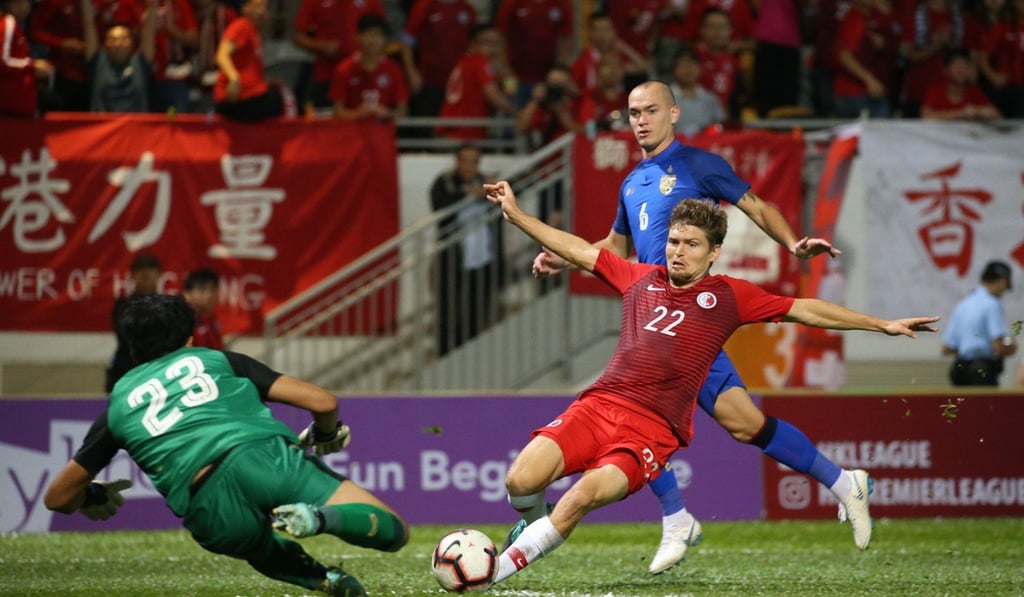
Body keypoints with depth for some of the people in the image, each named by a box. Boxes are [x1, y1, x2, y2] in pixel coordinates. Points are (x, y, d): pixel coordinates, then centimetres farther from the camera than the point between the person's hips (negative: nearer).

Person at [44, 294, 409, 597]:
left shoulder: (118, 407, 26)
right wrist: (325, 435, 40)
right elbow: (322, 401, 17)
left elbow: (58, 498, 31)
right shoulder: (218, 361, 26)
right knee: (392, 531, 2)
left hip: (212, 509, 1)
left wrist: (93, 496, 54)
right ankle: (318, 519, -30)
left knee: (261, 548, 36)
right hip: (269, 458, -1)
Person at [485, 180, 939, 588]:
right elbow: (581, 251, 29)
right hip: (599, 404, 3)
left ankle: (509, 562, -16)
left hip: (653, 429, -3)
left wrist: (883, 325, 12)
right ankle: (533, 524, 17)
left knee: (587, 492, -31)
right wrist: (516, 215, 31)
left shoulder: (726, 296, 10)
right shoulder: (641, 279, 18)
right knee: (521, 480, -17)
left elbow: (807, 310, 13)